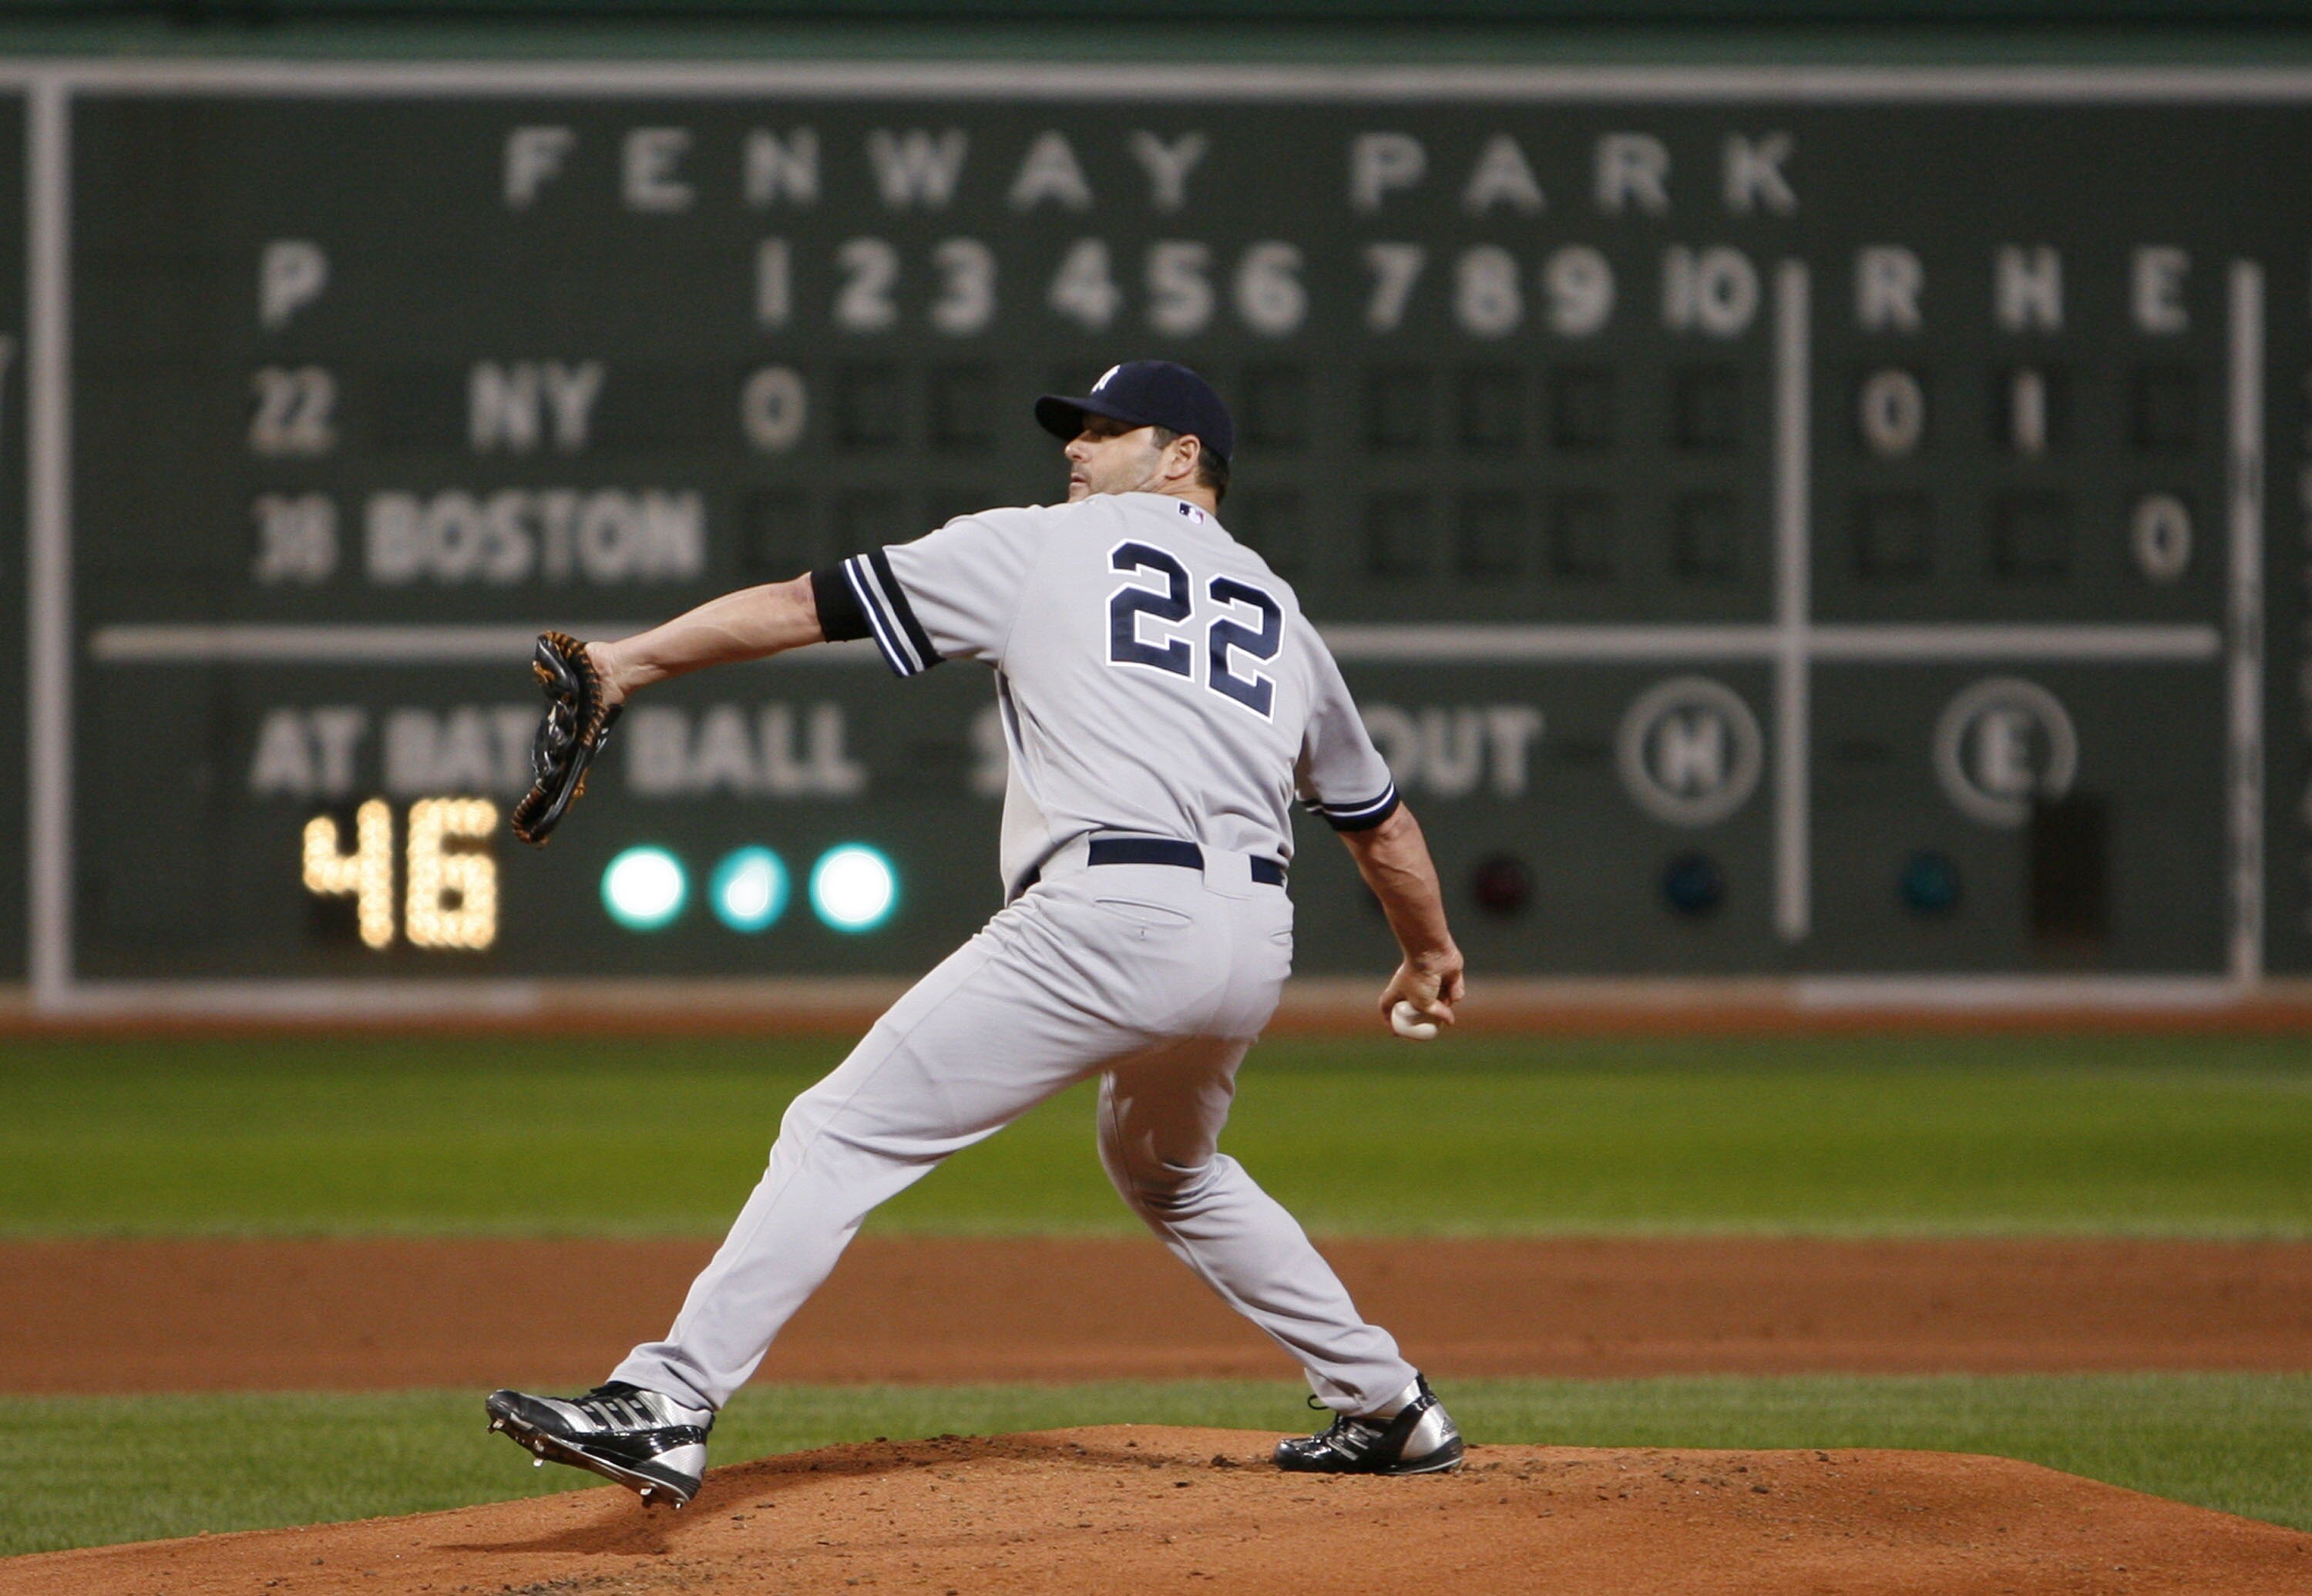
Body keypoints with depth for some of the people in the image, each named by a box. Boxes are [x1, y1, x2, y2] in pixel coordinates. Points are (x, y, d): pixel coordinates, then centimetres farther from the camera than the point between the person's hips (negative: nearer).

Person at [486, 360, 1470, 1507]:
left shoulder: (1044, 546, 12)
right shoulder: (1274, 607, 26)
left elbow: (805, 604, 10)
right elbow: (1380, 819, 34)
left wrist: (631, 663, 15)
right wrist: (1430, 955, 51)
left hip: (1105, 911, -7)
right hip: (1256, 941, 7)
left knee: (843, 1135, -7)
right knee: (1169, 1170, 34)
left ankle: (665, 1406, -19)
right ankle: (1389, 1408, 35)